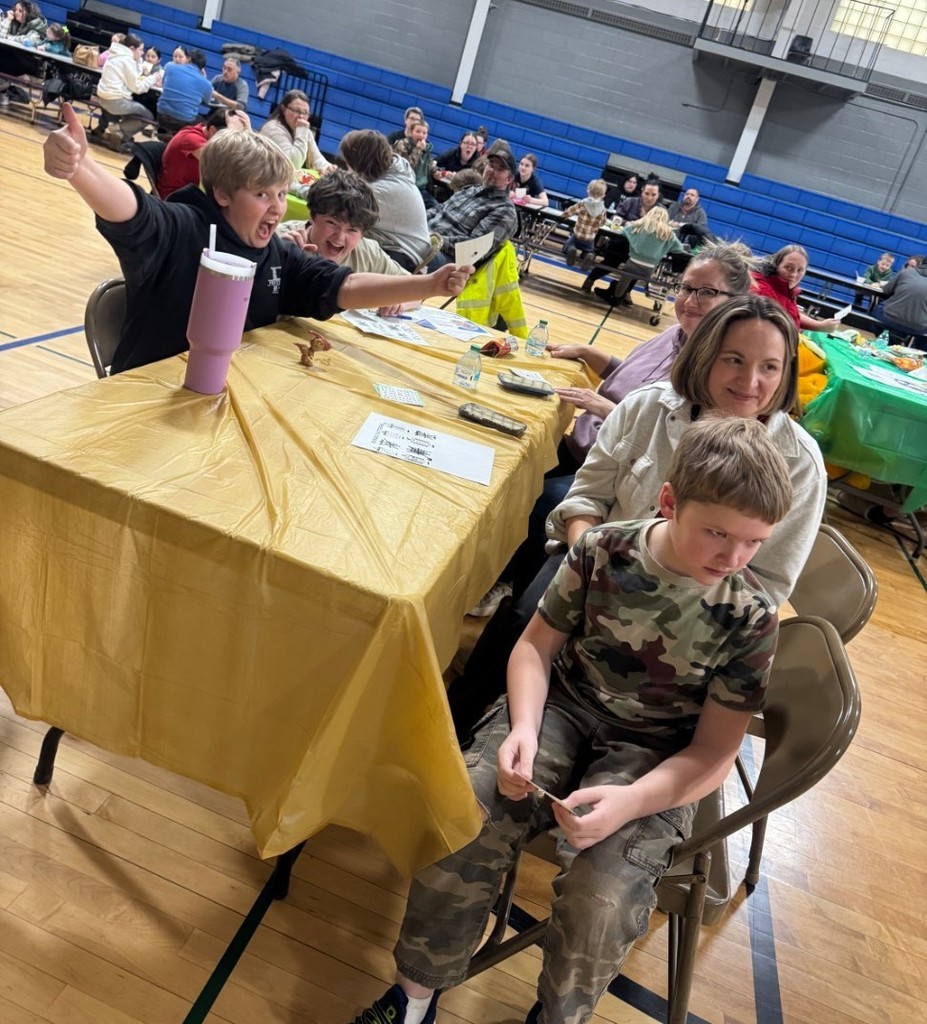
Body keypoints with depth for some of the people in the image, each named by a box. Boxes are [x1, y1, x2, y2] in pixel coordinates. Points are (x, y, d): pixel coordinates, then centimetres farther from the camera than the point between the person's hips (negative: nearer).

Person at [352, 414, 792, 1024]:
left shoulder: (752, 618, -13)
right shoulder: (601, 551, -11)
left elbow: (715, 752, -9)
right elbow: (538, 643, 0)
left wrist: (629, 802, -25)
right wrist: (523, 729, -18)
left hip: (655, 758, -1)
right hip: (565, 704, 2)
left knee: (602, 902, -25)